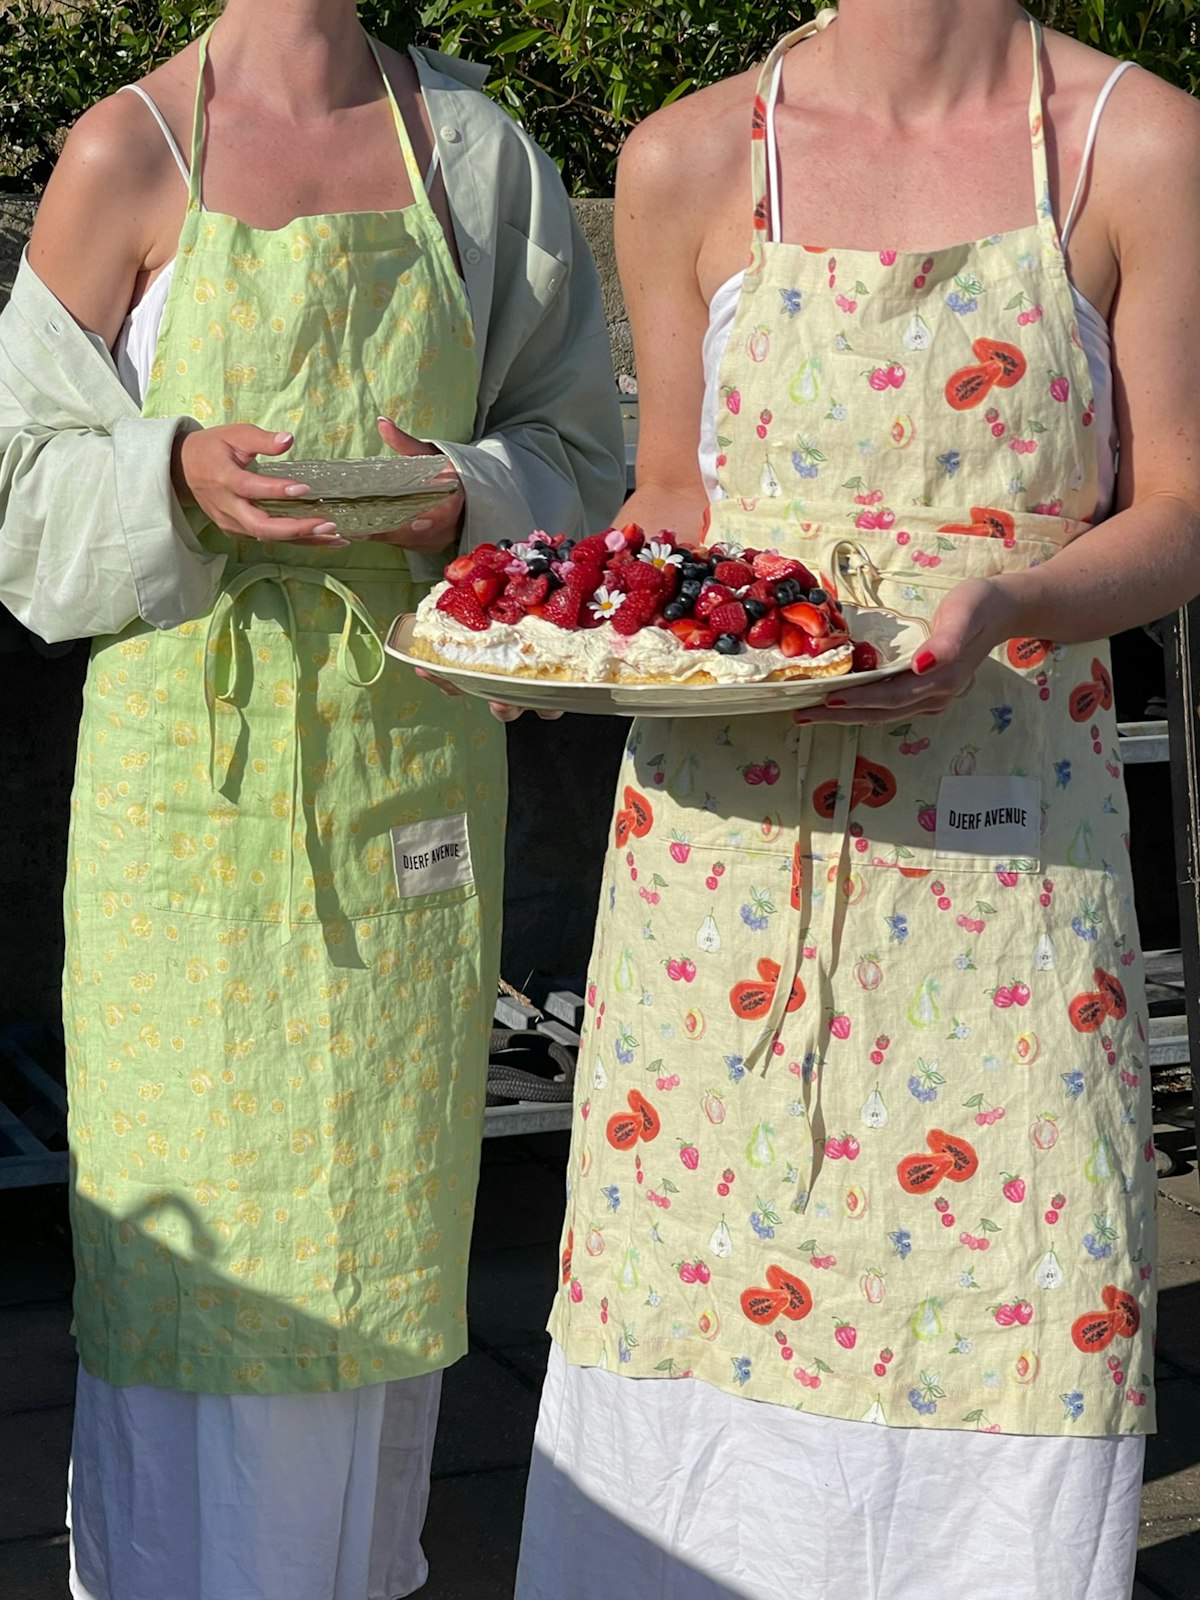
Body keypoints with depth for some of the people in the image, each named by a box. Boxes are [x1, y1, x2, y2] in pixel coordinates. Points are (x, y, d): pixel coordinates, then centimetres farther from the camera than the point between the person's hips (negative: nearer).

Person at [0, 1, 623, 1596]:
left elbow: (574, 449, 9)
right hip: (193, 740, -2)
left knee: (388, 1192, 7)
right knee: (194, 1200, -2)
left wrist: (466, 498, -12)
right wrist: (181, 477, -18)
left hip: (414, 742, 3)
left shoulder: (472, 148, 6)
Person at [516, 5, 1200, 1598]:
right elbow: (677, 493, 11)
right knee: (696, 1271, 5)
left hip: (1008, 842, -1)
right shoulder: (690, 165, 2)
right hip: (729, 835, 1)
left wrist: (1007, 599, -19)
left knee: (1010, 1301, 0)